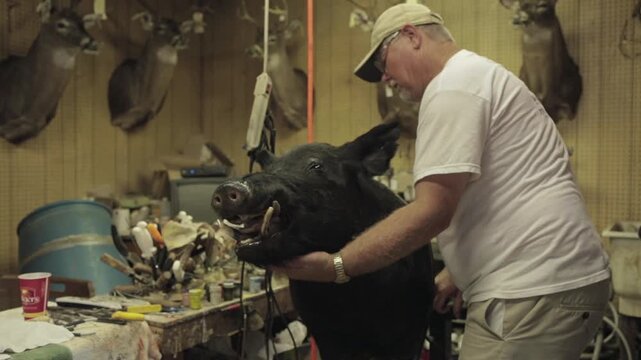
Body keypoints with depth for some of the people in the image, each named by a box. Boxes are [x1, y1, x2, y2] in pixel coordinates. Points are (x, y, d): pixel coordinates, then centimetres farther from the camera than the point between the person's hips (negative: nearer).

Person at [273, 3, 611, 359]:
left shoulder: (453, 85, -12)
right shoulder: (476, 76, 20)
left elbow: (432, 211, -21)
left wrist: (335, 267, -17)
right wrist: (456, 273, 18)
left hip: (538, 293, -10)